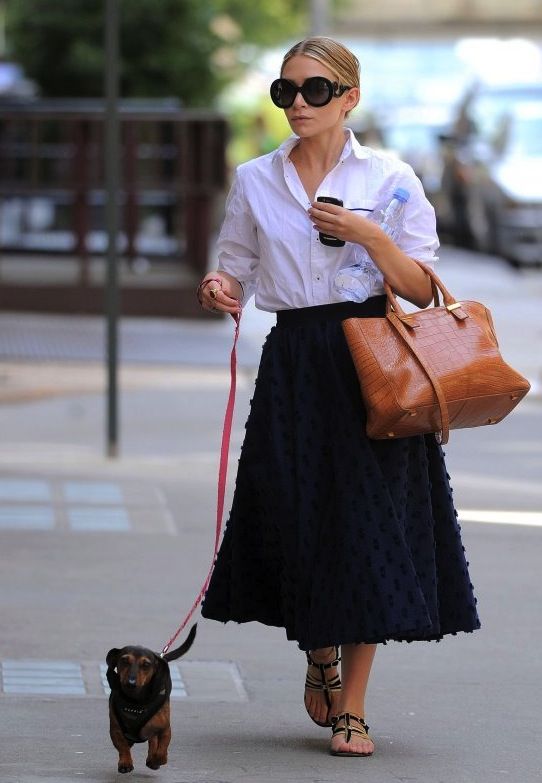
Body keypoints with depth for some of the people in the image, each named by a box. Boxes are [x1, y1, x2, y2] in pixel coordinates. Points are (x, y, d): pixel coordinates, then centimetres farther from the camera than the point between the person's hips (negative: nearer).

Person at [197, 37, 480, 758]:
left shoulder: (390, 180, 1)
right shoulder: (255, 182, 8)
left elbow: (421, 290, 0)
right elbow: (238, 273, 14)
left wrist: (369, 235, -15)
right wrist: (219, 289, -8)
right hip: (293, 366, 2)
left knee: (367, 524, -6)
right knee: (297, 519, 2)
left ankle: (351, 709, 2)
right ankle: (320, 657, 32)